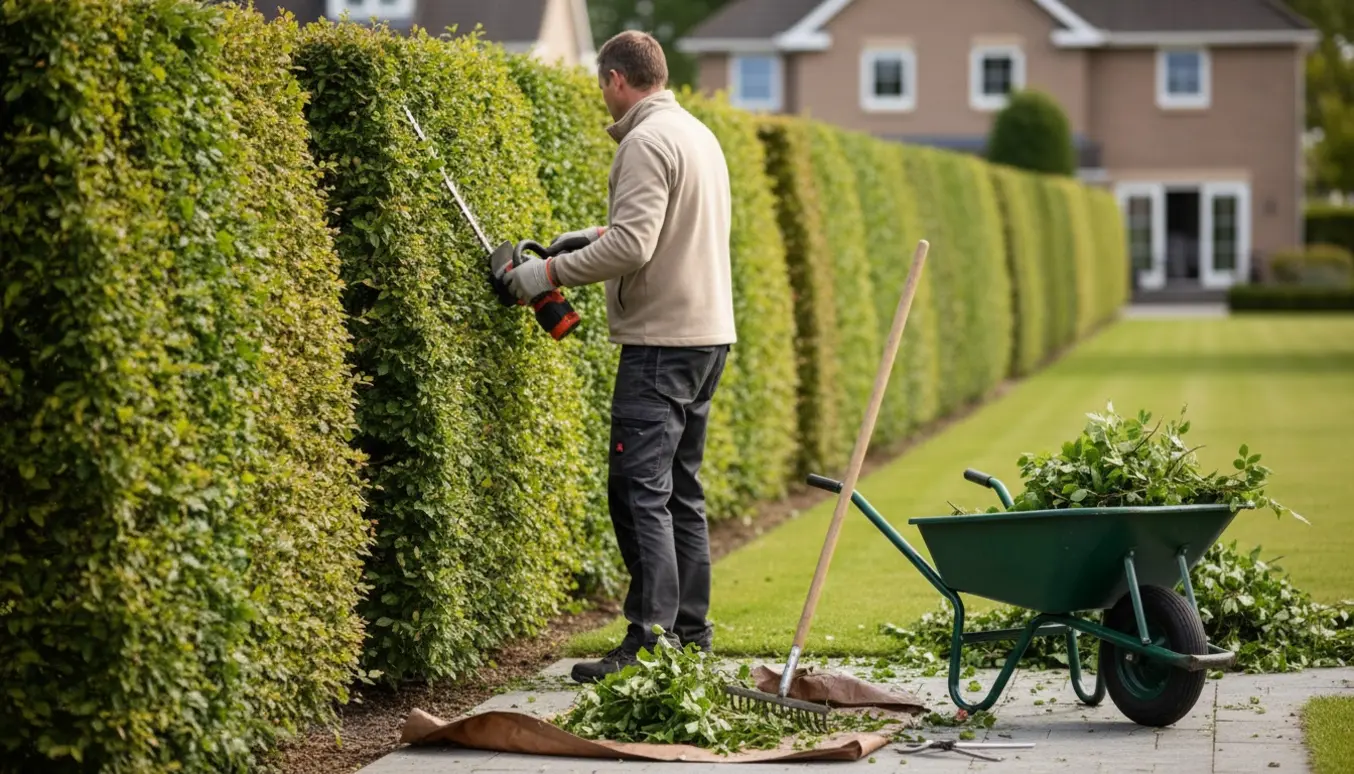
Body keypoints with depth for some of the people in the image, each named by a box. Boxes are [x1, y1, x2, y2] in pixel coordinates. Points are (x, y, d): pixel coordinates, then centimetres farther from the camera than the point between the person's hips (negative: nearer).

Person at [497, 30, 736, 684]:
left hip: (663, 341, -10)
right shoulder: (698, 134, 17)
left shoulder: (646, 142, -14)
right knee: (680, 487, 14)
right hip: (708, 333, 10)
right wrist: (601, 232, 22)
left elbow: (632, 248, -23)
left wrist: (552, 272, -14)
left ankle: (650, 640, -16)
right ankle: (690, 630, 17)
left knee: (639, 489, -11)